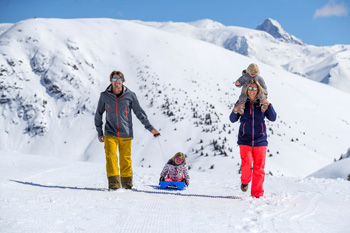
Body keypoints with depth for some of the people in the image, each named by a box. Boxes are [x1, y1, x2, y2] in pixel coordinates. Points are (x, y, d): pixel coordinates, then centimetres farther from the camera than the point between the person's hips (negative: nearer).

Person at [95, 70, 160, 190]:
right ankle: (113, 184, -10)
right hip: (110, 134, 0)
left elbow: (139, 112, 7)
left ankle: (127, 183, 19)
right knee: (111, 157, -13)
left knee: (126, 159, 5)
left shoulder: (130, 95, 0)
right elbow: (98, 114, 14)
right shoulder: (104, 96, 2)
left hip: (126, 134, 0)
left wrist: (150, 127, 5)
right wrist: (100, 132, 14)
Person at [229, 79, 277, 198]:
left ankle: (257, 194, 13)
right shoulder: (242, 103, 3)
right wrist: (235, 110, -15)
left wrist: (268, 105, -14)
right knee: (247, 164, -14)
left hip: (260, 140, 1)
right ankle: (245, 181, 19)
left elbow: (273, 118, -1)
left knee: (259, 168, 1)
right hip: (245, 140, -1)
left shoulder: (262, 104, 4)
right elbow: (233, 120, 4)